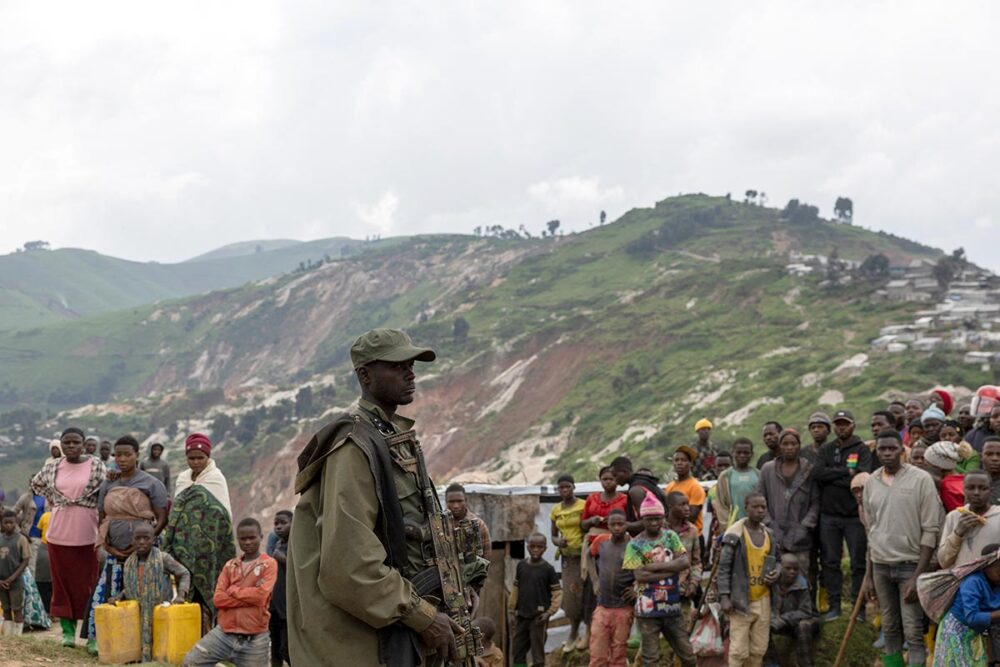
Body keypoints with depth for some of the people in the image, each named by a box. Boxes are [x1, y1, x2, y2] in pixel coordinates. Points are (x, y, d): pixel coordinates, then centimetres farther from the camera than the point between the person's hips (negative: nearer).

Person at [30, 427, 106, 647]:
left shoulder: (96, 465, -2)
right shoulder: (52, 467, 6)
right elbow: (36, 484, 24)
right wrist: (53, 500, 12)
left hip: (87, 534, -3)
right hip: (59, 534, 3)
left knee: (87, 583, 0)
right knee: (62, 582, 6)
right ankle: (67, 630, 12)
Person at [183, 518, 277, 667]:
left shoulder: (269, 564, -1)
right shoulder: (230, 566, 11)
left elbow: (261, 595, -17)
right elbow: (218, 598, -2)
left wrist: (233, 590, -4)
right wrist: (249, 596, -12)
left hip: (254, 639, -4)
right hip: (224, 633, 4)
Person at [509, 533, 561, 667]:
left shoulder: (548, 569, -5)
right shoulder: (521, 565, 5)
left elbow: (557, 592, -4)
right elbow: (515, 589, 10)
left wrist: (549, 612, -12)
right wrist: (512, 612, 8)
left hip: (538, 616, -4)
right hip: (521, 616, 4)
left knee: (537, 652, -1)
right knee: (517, 650, 8)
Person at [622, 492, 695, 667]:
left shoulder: (671, 536, 6)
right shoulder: (635, 545, -6)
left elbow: (685, 562, -6)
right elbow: (640, 575, -17)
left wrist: (656, 566, -15)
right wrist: (671, 569, -14)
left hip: (672, 606, 4)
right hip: (648, 609, -4)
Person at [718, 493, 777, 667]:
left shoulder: (769, 534, 9)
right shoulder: (735, 534, -10)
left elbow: (775, 561, 23)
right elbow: (724, 568, -9)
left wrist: (776, 573, 0)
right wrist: (724, 596, -14)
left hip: (763, 599, 6)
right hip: (741, 600, -6)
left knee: (759, 649, 9)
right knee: (739, 650, -5)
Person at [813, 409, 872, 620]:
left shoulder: (862, 449, 1)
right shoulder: (826, 450, 12)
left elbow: (863, 476, -15)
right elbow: (818, 474, -6)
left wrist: (832, 478, -12)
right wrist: (846, 472, -13)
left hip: (854, 515, -3)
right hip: (829, 515, 3)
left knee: (858, 563, 1)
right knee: (830, 562, 5)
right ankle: (834, 605, 12)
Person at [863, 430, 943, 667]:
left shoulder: (920, 479, -7)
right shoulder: (871, 482, 7)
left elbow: (931, 530, -8)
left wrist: (918, 575, -13)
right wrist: (868, 574, 13)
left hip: (910, 564, -4)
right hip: (880, 565, 4)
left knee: (913, 631, -6)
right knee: (890, 628, 11)